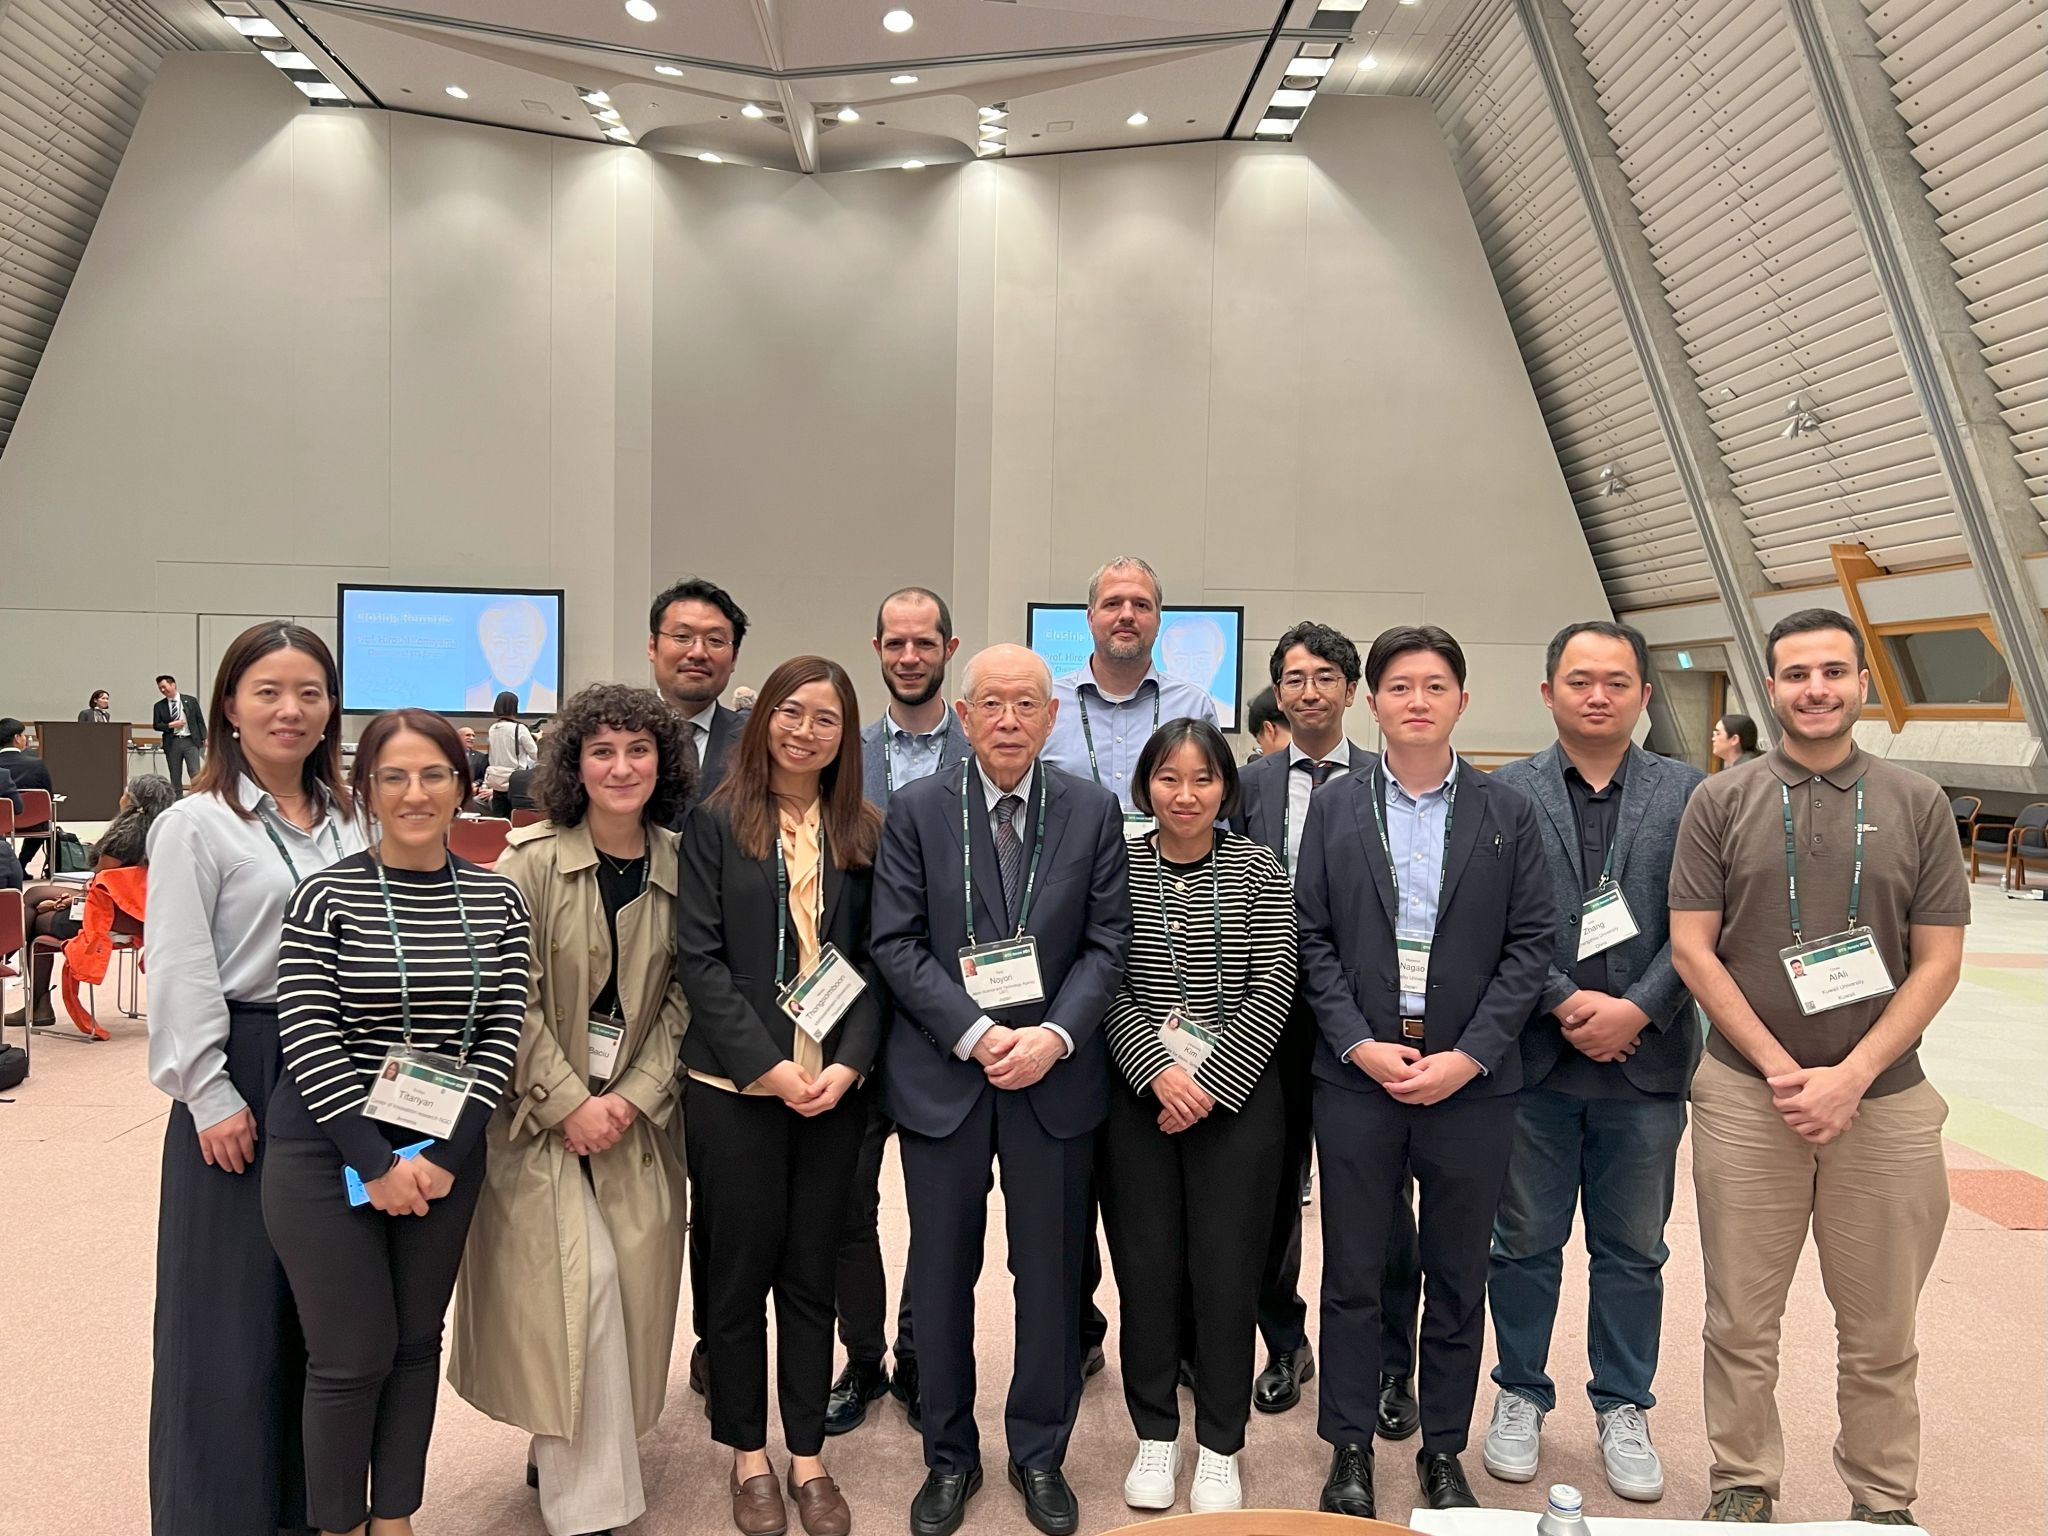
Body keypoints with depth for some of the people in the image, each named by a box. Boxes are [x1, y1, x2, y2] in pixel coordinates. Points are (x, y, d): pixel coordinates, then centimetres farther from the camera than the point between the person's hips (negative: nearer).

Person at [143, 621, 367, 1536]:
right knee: (235, 1304, 3)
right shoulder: (196, 825, -5)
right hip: (243, 1073, -5)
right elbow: (180, 975, -9)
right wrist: (211, 1096, -12)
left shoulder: (349, 820, 10)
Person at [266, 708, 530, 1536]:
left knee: (416, 1342, 14)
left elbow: (503, 1032, 0)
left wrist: (444, 1153, -9)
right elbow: (308, 1039, -12)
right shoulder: (326, 895, -8)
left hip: (445, 1156, 3)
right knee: (353, 1355, 4)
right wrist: (377, 1162, -14)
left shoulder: (497, 898, 1)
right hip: (329, 1153, -3)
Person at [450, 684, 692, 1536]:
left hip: (634, 1116, 4)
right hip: (541, 1114, -3)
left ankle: (562, 1451, 29)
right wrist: (569, 1102, -13)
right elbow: (511, 997, -11)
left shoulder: (678, 866, 0)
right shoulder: (531, 859, -10)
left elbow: (681, 996, 1)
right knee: (580, 1281, -10)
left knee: (633, 1285, 4)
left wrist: (636, 1096, -9)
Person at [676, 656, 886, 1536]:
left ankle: (807, 1456, 24)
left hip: (836, 1086, 2)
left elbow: (875, 961, 5)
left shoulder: (864, 834, 6)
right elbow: (699, 959, -7)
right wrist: (766, 1065, -14)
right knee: (739, 1272, 9)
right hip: (735, 1085, -2)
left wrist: (851, 1063, -9)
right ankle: (747, 1455, 25)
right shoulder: (715, 824, -2)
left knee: (811, 1274, 11)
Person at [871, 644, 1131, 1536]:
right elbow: (896, 944, -6)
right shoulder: (915, 811, -2)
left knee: (1052, 1275, 10)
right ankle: (949, 1456, 30)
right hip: (942, 1074, 0)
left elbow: (1108, 943, -1)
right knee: (941, 1275, 11)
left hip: (1056, 1074, 1)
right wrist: (976, 1034, -15)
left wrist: (1054, 1036, -14)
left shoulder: (1093, 810, 2)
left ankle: (1040, 1455, 30)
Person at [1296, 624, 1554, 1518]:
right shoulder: (1335, 808, 4)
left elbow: (1532, 942, -1)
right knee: (1352, 1275, 8)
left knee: (1457, 1278, 11)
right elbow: (1311, 939, 1)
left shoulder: (1506, 813, 3)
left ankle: (1443, 1453, 27)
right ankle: (1350, 1451, 23)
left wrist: (1467, 1056, -10)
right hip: (1356, 1075, 0)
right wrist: (1358, 1044, -10)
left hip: (1470, 1077, 0)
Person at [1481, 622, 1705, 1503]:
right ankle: (1521, 1396, 29)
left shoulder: (1688, 793, 3)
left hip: (1646, 1061, 1)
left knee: (1632, 1250, 13)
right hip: (1533, 1058, -1)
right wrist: (1562, 1003, -14)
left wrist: (1635, 1009, -13)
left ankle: (1624, 1408, 29)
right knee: (1525, 1243, 12)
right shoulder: (1505, 793, 0)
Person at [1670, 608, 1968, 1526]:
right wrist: (1780, 1068, -9)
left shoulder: (1916, 804, 4)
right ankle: (1743, 1485, 24)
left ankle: (1884, 1501, 28)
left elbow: (1937, 961, 0)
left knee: (1881, 1332, 10)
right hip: (1746, 1097, 0)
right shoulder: (1722, 804, 2)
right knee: (1742, 1321, 8)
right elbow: (1692, 947, -1)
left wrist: (1850, 1075, -10)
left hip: (1884, 1100, 1)